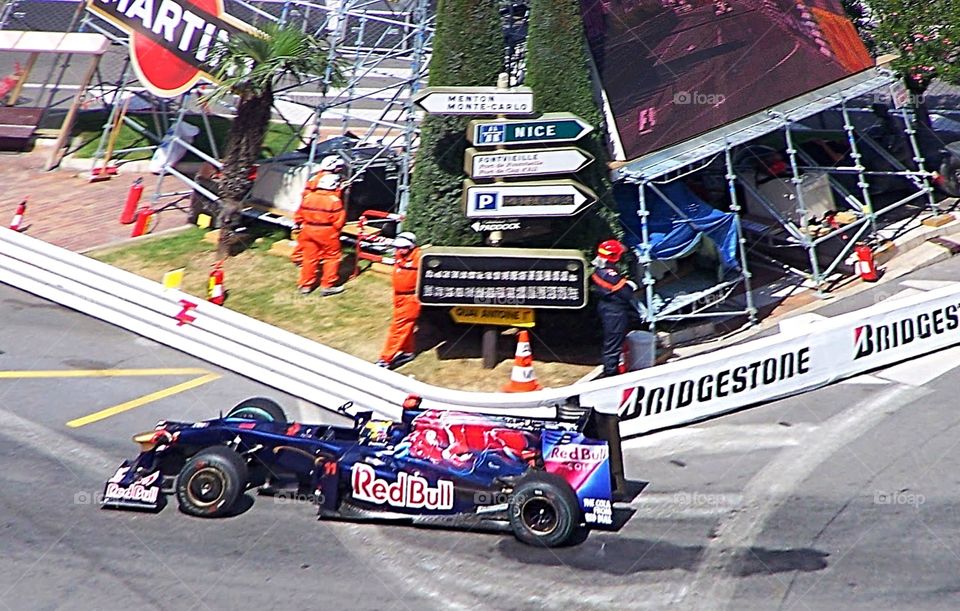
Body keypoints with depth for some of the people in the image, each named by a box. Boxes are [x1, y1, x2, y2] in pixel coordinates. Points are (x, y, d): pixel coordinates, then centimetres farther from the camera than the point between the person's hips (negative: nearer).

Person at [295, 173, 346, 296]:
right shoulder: (334, 200, -15)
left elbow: (299, 216, 7)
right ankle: (327, 286, 7)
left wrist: (303, 225, 22)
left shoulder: (308, 197, -1)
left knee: (309, 258, 13)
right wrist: (336, 230, 6)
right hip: (327, 233, -5)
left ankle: (305, 285, 19)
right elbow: (339, 220, -13)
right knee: (332, 257, 9)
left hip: (308, 231, 5)